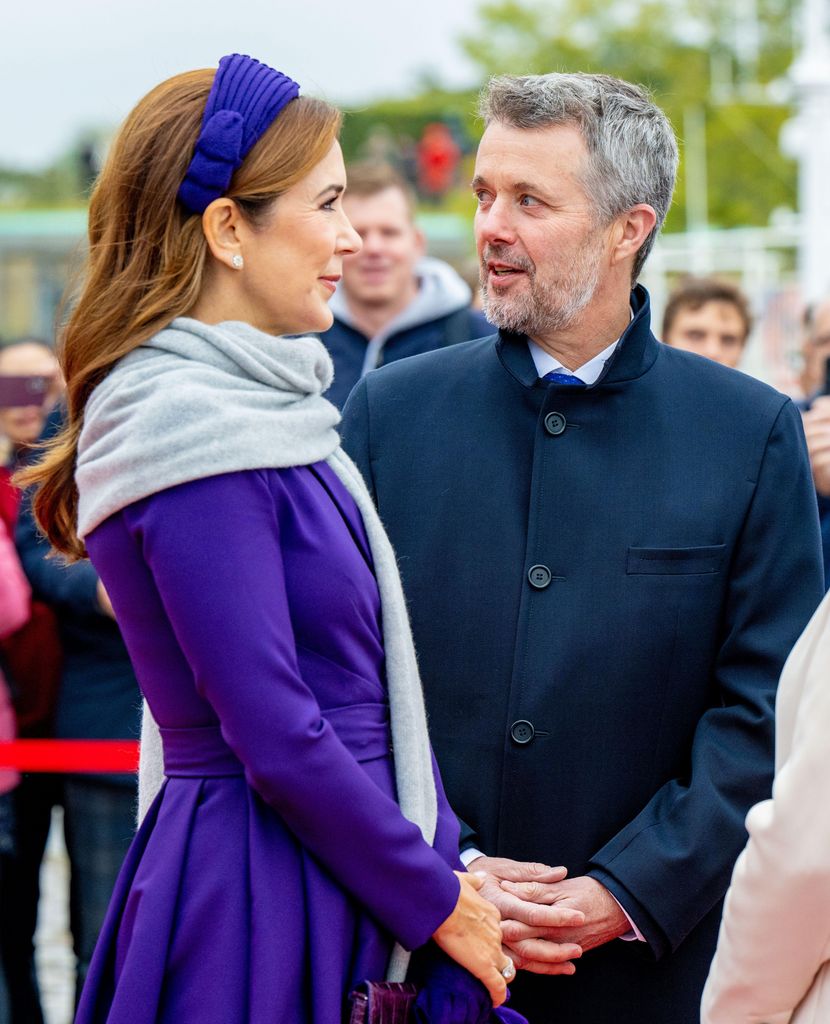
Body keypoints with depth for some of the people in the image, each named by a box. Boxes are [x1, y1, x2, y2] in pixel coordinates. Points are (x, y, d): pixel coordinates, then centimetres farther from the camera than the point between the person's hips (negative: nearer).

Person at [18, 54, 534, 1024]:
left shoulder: (261, 406, 12)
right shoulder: (196, 437, -17)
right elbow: (278, 743, -19)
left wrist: (452, 864, 7)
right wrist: (438, 903, -10)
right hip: (260, 908, -9)